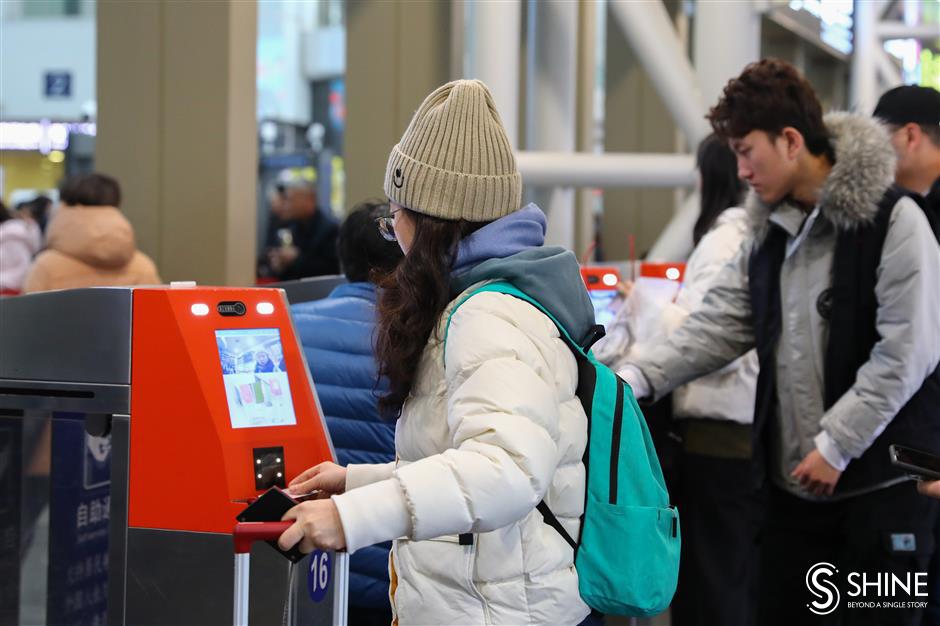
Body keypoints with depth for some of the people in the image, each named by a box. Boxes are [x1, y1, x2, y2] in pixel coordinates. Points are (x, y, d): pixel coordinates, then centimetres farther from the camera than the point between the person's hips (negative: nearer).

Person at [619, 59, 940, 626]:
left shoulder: (893, 220, -12)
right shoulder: (773, 232, 11)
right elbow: (719, 325, 6)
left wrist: (836, 444, -17)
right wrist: (638, 378, -7)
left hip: (883, 479, -7)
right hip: (794, 480, 7)